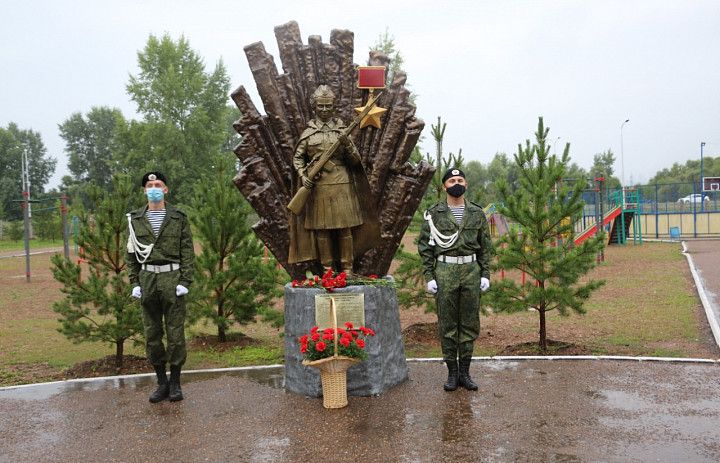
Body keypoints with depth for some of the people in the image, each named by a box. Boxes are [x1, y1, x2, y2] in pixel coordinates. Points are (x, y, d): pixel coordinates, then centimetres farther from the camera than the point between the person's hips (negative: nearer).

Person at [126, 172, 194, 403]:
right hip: (147, 279, 3)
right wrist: (135, 282, 1)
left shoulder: (179, 218, 2)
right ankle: (161, 382, 18)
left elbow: (187, 252, -1)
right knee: (152, 334, 7)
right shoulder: (135, 219, 8)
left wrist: (185, 281, -9)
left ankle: (175, 382, 13)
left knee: (175, 332, 1)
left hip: (172, 278, -2)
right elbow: (131, 253, 9)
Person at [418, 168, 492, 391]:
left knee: (470, 323, 6)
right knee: (447, 324, 3)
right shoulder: (434, 214, 1)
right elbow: (425, 247, -1)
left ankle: (465, 372, 17)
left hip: (471, 271, 2)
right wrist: (429, 277, -7)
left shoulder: (477, 213, 8)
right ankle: (452, 372, 14)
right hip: (445, 271, -2)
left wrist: (485, 274, 1)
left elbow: (485, 247, 10)